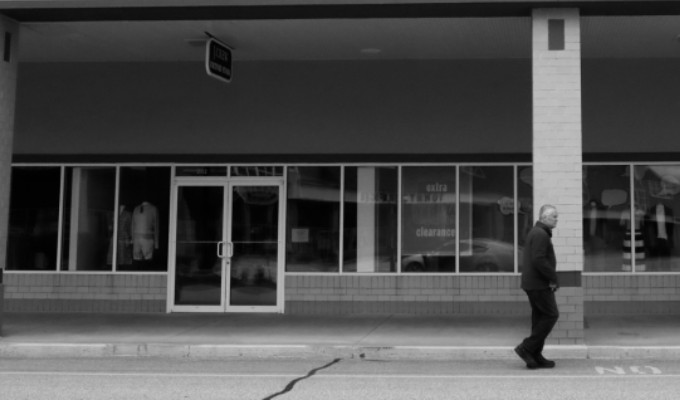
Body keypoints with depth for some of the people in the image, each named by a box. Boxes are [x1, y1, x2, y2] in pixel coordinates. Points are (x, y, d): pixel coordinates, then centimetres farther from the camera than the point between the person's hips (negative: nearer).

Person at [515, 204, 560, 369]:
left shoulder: (535, 232, 18)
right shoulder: (541, 234, -15)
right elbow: (539, 260, -25)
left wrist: (551, 278, 14)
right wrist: (553, 278, -15)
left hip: (532, 284, 10)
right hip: (539, 284, -10)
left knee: (539, 317, 10)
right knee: (551, 315, -6)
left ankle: (535, 357, 12)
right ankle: (527, 348, -5)